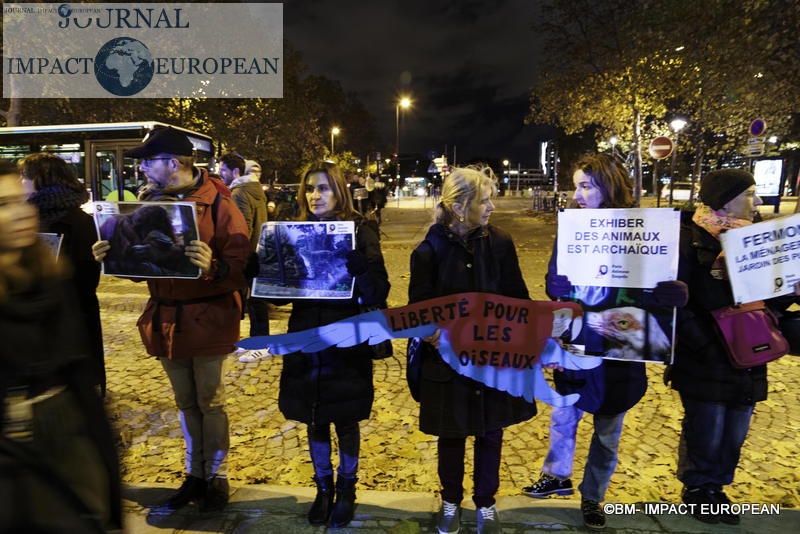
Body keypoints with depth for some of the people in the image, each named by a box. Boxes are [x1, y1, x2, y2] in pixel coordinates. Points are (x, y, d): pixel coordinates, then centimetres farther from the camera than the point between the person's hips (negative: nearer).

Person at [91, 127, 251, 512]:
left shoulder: (218, 204, -13)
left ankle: (216, 477, 28)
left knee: (210, 402, 9)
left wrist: (213, 267, -37)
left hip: (208, 320, -5)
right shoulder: (149, 201, 6)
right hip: (165, 319, 6)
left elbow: (241, 270, -17)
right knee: (185, 403, 18)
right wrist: (111, 256, -7)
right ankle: (195, 475, 35)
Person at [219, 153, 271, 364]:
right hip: (258, 251, 10)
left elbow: (242, 228, -22)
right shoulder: (255, 189, 14)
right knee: (256, 298, 15)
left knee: (254, 299, -2)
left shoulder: (240, 193, -16)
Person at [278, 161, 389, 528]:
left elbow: (378, 294, -14)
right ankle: (323, 487, 37)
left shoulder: (360, 233, -8)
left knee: (345, 422, 12)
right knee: (315, 421, 15)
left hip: (347, 345, -3)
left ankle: (346, 488, 35)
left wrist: (355, 262, -32)